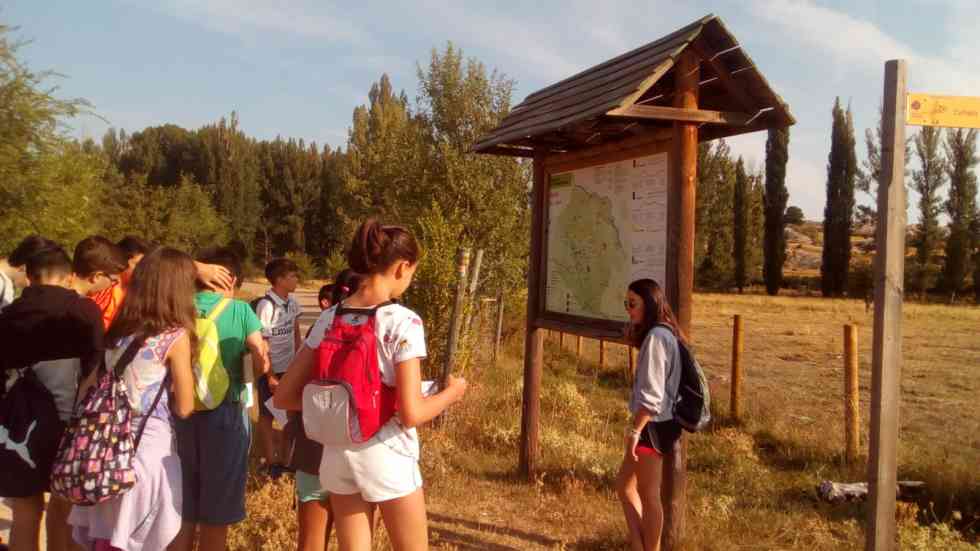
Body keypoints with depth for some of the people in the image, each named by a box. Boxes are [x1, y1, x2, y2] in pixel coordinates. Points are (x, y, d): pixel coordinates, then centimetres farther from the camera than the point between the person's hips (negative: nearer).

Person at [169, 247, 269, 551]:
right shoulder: (240, 310, -5)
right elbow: (262, 363, -11)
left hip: (181, 413, 3)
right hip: (225, 414, -3)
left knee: (181, 514, 15)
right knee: (215, 517, 10)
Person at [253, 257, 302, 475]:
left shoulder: (291, 302, 0)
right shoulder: (266, 306, -19)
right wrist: (270, 376, -14)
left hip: (289, 367, 7)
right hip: (271, 369, -7)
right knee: (267, 416, 8)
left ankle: (283, 457, 29)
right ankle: (270, 462, 18)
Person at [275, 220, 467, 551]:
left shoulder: (329, 319, 0)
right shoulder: (403, 322, -17)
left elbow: (284, 397, 1)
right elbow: (411, 414, -21)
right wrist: (451, 393, -3)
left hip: (338, 455, 5)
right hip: (386, 457, -5)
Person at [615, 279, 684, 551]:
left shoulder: (655, 336, -18)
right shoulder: (664, 334, 13)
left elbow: (651, 392, -23)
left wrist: (635, 430, -22)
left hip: (652, 425, -10)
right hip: (655, 423, 10)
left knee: (649, 495, 3)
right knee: (625, 485, 17)